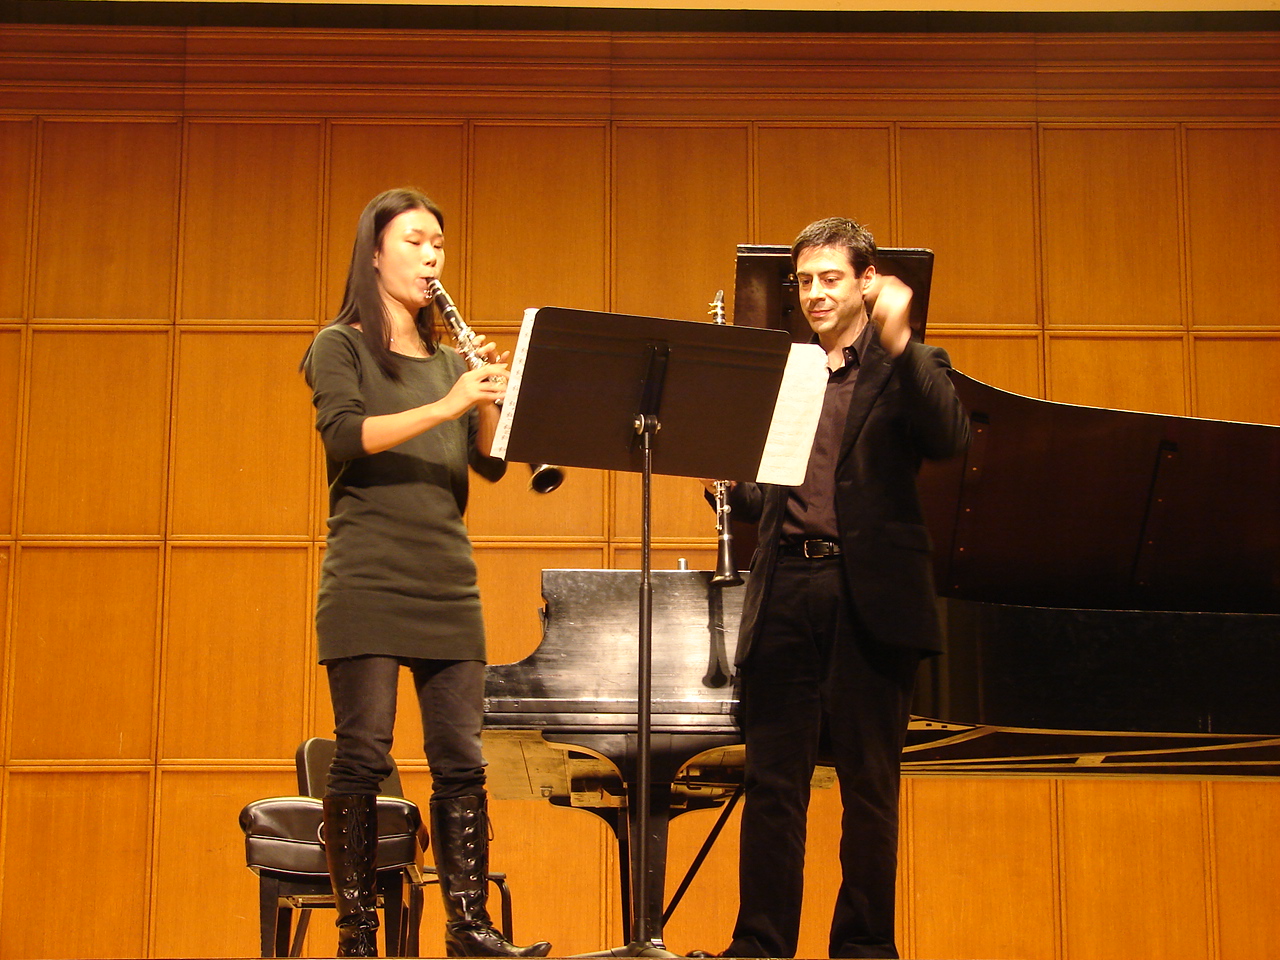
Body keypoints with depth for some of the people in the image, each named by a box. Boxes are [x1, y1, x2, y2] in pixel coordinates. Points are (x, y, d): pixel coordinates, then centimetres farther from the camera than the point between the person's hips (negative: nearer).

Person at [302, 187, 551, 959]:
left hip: (448, 585, 5)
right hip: (368, 582, -5)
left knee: (461, 759, 1)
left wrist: (488, 398, -10)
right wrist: (444, 406, -23)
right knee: (364, 756, -7)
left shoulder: (450, 361, 18)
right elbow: (344, 436, -14)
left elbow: (489, 462, 8)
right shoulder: (340, 347, 4)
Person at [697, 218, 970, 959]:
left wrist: (898, 342, -23)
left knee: (870, 783, 4)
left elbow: (951, 439, -16)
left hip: (871, 595, -3)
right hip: (787, 591, 4)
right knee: (772, 779, 4)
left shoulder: (908, 367, 5)